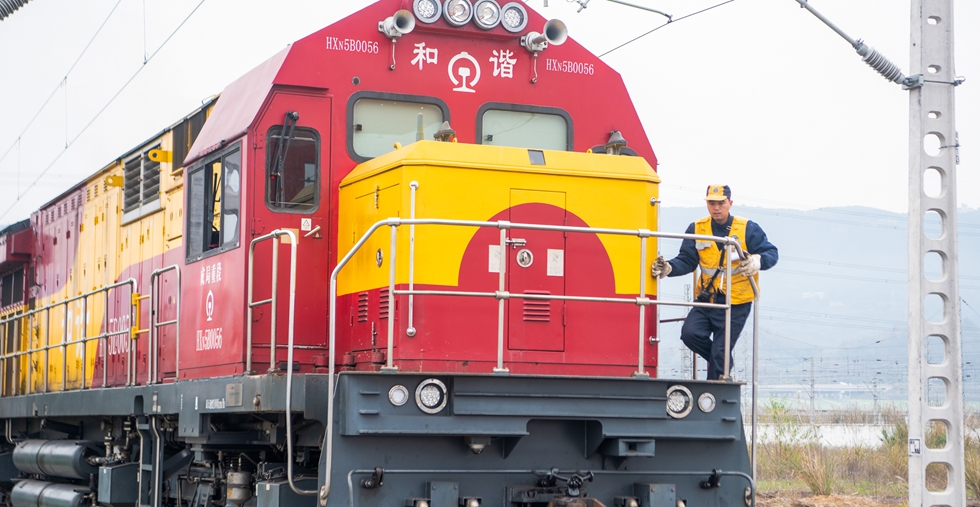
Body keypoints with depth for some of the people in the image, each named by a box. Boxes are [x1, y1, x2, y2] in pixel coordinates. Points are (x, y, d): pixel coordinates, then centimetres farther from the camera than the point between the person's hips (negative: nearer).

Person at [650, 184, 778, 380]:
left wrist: (758, 260, -29)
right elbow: (687, 261, 2)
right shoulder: (696, 229, 3)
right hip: (706, 298, 3)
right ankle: (721, 361, 12)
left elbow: (772, 253, -6)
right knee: (690, 333, -16)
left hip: (736, 304, -3)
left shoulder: (748, 229, -4)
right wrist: (669, 267, -20)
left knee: (720, 353, -3)